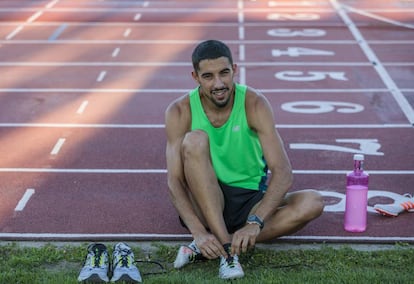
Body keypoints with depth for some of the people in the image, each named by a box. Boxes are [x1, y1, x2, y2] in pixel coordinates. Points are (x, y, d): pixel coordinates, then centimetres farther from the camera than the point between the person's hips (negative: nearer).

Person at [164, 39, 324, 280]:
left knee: (313, 202, -26)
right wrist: (199, 232, -35)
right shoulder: (180, 112, -12)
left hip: (251, 200, 1)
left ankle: (205, 248, -28)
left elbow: (283, 172, -21)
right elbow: (175, 181, -18)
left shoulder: (254, 104, -14)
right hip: (205, 203, -1)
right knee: (195, 140, -28)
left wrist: (255, 222, -36)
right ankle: (227, 249, -34)